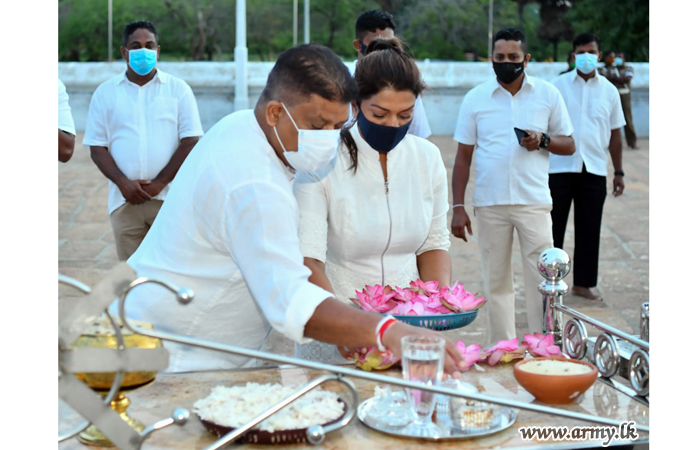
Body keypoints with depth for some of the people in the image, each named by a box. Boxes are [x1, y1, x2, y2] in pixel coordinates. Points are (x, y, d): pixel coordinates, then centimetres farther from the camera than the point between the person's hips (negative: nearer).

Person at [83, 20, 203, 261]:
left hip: (170, 198, -2)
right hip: (125, 200, 2)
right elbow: (97, 147, 7)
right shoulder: (105, 93, 9)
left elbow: (190, 142, -1)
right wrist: (123, 183, -9)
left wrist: (159, 183, -9)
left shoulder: (178, 89, 5)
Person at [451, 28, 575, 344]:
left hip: (534, 202, -1)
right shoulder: (475, 98, 6)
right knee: (496, 282, 8)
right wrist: (458, 207, 1)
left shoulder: (548, 94, 5)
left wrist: (543, 141, -13)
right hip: (489, 204, 1)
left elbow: (569, 145, 9)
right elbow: (463, 156, 6)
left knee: (542, 281, -4)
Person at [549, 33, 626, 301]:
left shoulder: (609, 90, 9)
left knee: (589, 229, 8)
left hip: (594, 170, 2)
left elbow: (615, 133, 13)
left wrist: (619, 172, 10)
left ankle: (584, 283, 19)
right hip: (559, 168, -2)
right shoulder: (558, 86, 2)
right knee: (553, 226, 2)